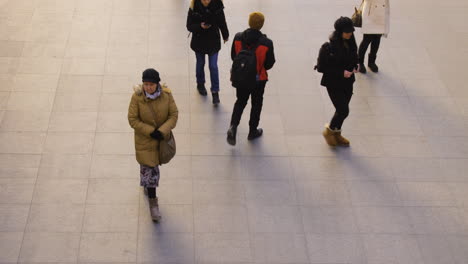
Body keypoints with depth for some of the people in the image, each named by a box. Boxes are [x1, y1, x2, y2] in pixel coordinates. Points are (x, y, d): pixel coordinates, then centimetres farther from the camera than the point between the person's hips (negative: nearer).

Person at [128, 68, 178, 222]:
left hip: (162, 137, 3)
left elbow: (174, 115, -8)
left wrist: (162, 131, -21)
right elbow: (133, 119, -15)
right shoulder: (137, 97, -20)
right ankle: (153, 202, 11)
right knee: (149, 170, 0)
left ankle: (147, 185, 52)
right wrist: (151, 132, -21)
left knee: (152, 166, 22)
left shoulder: (166, 95, -14)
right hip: (144, 140, -3)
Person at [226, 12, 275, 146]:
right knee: (256, 104, 20)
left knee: (240, 102, 22)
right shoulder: (266, 43, -24)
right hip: (259, 79, -2)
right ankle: (253, 131, 33)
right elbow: (269, 64, -14)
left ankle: (233, 126, 2)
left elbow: (233, 56, -4)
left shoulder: (238, 38, -17)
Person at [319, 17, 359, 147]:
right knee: (343, 110, -4)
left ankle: (337, 135, 36)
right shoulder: (329, 47, -23)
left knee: (342, 109, 16)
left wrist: (355, 66, -7)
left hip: (347, 82, 7)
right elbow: (323, 66, -19)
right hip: (334, 84, -7)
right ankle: (329, 131, 22)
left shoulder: (350, 43, -2)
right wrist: (341, 72, -24)